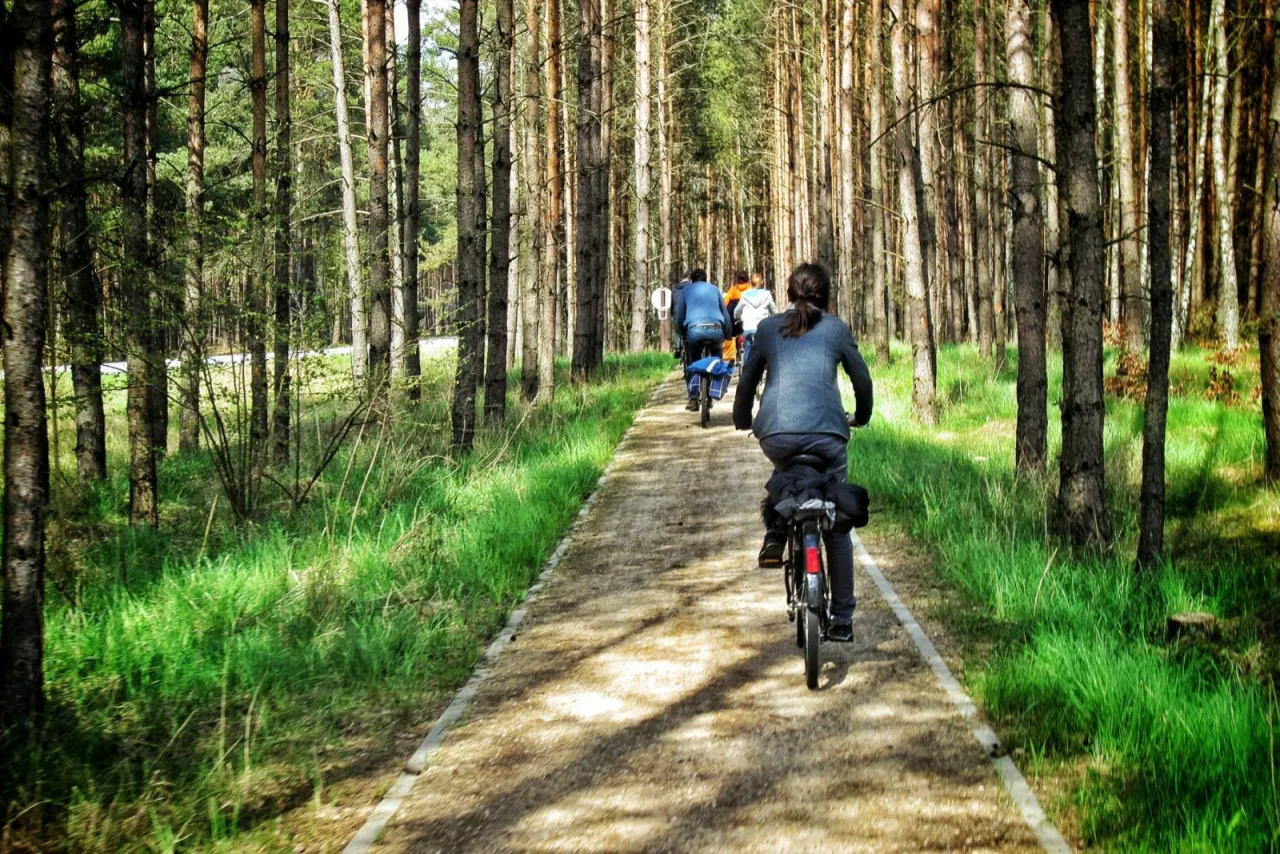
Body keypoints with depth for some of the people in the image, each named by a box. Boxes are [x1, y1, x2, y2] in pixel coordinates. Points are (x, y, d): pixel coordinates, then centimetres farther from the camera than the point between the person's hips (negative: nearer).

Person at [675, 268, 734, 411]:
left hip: (694, 329, -1)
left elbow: (679, 315, 19)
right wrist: (728, 335, 28)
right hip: (716, 329, 1)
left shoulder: (686, 289, 21)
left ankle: (693, 398, 4)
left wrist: (682, 333, 31)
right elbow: (725, 314, 22)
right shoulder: (714, 289, 24)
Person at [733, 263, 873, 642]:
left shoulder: (768, 328, 17)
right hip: (826, 435, -1)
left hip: (776, 434, 1)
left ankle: (775, 538, 16)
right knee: (836, 528, 11)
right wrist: (861, 417, 38)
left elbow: (747, 380, 22)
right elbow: (862, 379, 19)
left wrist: (742, 420, 40)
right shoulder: (836, 329, 14)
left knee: (784, 472, 39)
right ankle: (842, 620, 11)